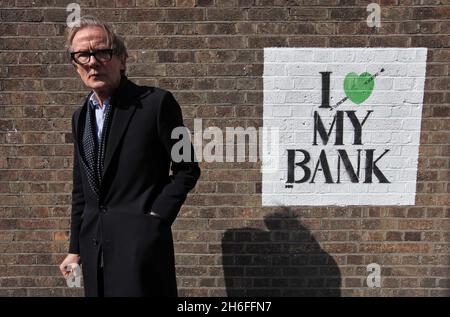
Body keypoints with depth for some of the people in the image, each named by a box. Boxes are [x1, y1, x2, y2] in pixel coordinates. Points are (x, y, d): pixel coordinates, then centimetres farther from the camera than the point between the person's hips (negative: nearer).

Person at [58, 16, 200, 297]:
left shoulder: (156, 103, -10)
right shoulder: (80, 116, 10)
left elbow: (187, 169, -6)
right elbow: (81, 188, 14)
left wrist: (157, 217, -11)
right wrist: (76, 248, 13)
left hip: (141, 242, -6)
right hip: (93, 246, 6)